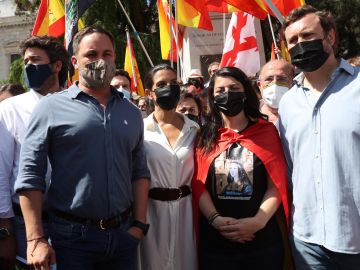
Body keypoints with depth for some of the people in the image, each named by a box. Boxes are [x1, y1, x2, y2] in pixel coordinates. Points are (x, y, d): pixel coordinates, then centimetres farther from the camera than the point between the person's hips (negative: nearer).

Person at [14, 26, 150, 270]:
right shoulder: (52, 107, -4)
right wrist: (36, 239, -11)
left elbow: (140, 171, 10)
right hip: (72, 236, -4)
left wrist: (140, 224, 4)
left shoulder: (131, 113, 9)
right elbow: (30, 175, -7)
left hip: (124, 234, 4)